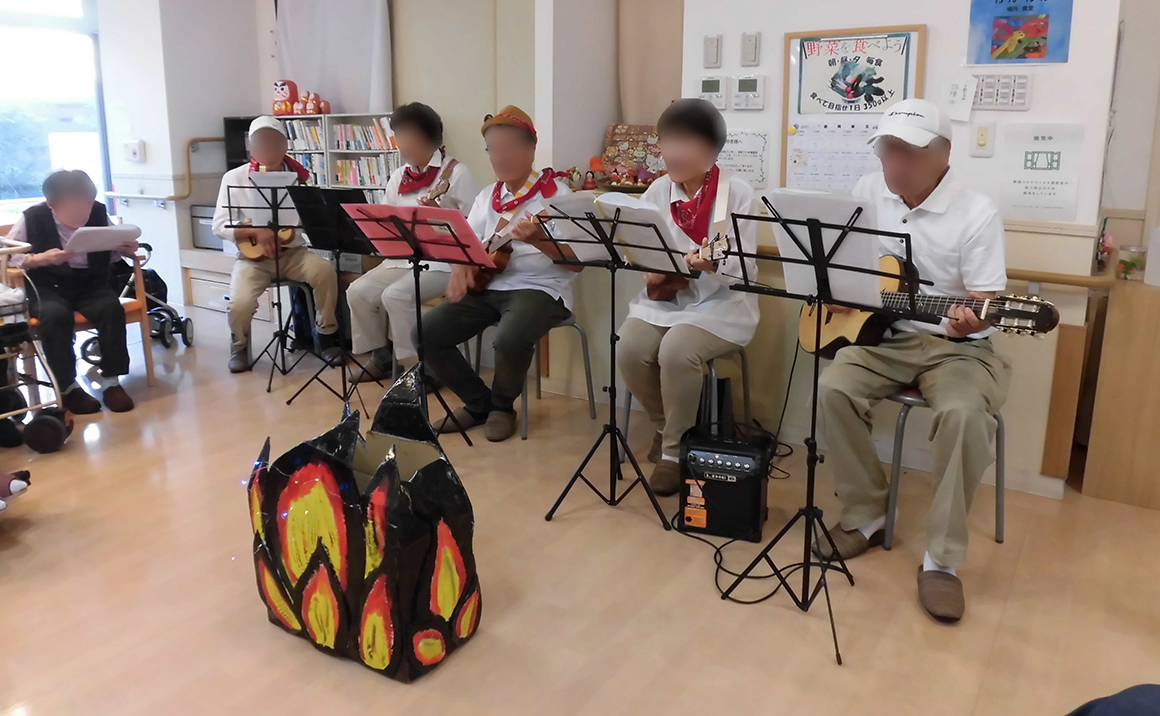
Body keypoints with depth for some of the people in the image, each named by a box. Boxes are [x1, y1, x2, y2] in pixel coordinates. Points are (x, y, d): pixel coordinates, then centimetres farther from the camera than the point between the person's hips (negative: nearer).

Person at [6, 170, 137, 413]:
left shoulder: (99, 212, -4)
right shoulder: (32, 219, -10)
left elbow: (114, 250, 9)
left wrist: (126, 250, -15)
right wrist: (40, 259, -24)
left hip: (91, 284, 2)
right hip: (47, 287, -2)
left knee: (112, 308, -30)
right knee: (56, 316, -34)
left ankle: (110, 380, -17)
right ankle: (67, 387, -17)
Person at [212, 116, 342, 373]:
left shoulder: (296, 175, 1)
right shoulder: (234, 178, -2)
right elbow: (219, 225, -6)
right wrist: (256, 231, -21)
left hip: (292, 251, 1)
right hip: (253, 255, -1)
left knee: (324, 270, -29)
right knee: (240, 303, -26)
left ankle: (327, 334, -7)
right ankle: (239, 344, 10)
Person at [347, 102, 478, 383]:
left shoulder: (457, 173, -6)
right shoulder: (399, 177, 13)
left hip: (445, 260, -7)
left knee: (396, 295, -28)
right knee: (358, 292, -11)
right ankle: (382, 359, 6)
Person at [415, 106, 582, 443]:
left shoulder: (555, 193, -7)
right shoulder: (487, 196, 13)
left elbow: (576, 261, -13)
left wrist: (537, 240, -31)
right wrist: (460, 268, -7)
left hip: (541, 288, -6)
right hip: (488, 286, 6)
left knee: (510, 339, -35)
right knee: (427, 332, -10)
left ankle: (503, 405, -2)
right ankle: (479, 403, 8)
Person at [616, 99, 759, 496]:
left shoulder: (738, 193, -8)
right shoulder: (658, 191, 5)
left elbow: (745, 267, -13)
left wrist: (713, 264, -33)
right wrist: (651, 273, -14)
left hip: (722, 302, -4)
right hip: (665, 297, 4)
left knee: (676, 351, -31)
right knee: (630, 350, -21)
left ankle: (675, 451, -9)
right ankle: (665, 424, 9)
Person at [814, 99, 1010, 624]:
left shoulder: (977, 214, -11)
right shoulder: (869, 192, 3)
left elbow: (985, 304, -13)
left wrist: (968, 323, -36)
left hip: (957, 346, -3)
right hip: (885, 335, 4)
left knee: (964, 415, -33)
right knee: (834, 389, -24)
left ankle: (941, 559, -17)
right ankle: (866, 518, -4)